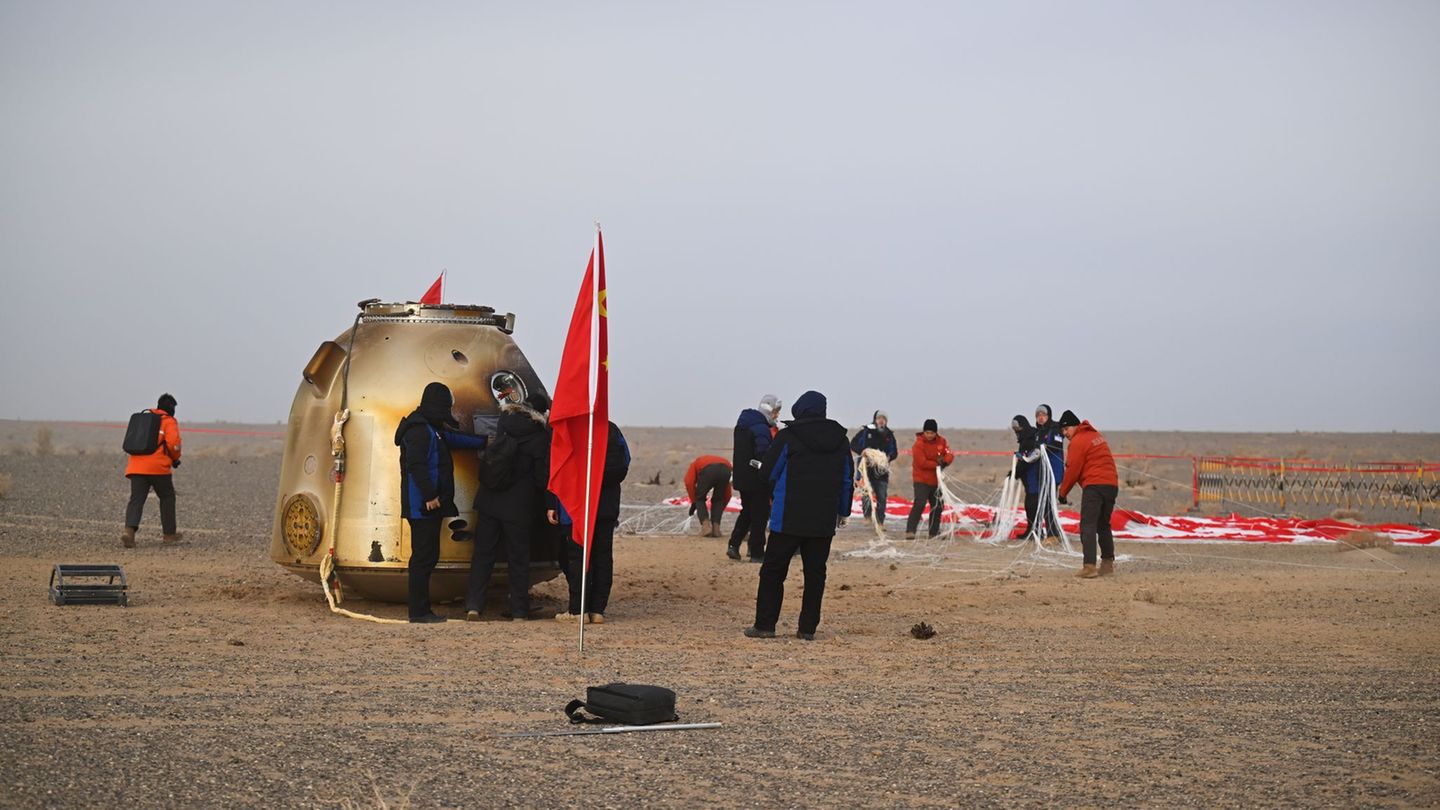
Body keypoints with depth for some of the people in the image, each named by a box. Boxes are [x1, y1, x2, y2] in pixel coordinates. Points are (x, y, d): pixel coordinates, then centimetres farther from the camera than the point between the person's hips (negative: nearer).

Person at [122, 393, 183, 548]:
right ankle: (169, 533, 20)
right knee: (167, 497, 15)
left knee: (136, 499, -3)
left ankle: (129, 530, -25)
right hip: (158, 467, -4)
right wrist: (175, 459, 10)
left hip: (136, 466, 4)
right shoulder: (169, 421, 3)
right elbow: (173, 443, -10)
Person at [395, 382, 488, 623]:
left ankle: (422, 609, 15)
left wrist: (484, 441, 40)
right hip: (422, 506, -11)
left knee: (428, 557, 11)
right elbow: (416, 466, -21)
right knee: (423, 557, -9)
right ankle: (419, 611, -7)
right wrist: (429, 495, -22)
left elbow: (454, 439, 37)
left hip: (430, 505, 11)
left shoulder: (433, 429, 19)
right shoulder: (419, 430, -13)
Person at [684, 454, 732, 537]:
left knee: (699, 499, 19)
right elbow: (727, 495, 42)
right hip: (725, 470, 3)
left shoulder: (695, 464, 37)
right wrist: (721, 509, 51)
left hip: (708, 470, -3)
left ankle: (706, 525, 4)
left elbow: (689, 482, 14)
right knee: (718, 500, 26)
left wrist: (694, 502, 20)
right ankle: (716, 528, 14)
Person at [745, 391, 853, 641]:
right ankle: (808, 628, 6)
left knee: (773, 570, 3)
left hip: (789, 519, -4)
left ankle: (765, 625, 1)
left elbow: (768, 473, -2)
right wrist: (843, 511, 24)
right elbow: (848, 479, 15)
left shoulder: (788, 437, -7)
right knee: (815, 573, 8)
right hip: (824, 520, 4)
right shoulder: (840, 439, 8)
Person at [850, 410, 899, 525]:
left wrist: (888, 457, -7)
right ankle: (867, 517, 2)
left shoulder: (889, 435, 12)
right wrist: (861, 451, -17)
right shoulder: (865, 431, 2)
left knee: (882, 497, 2)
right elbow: (853, 444, 3)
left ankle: (880, 522, 9)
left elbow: (895, 452, 15)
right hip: (867, 468, -3)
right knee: (866, 493, -14)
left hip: (882, 470, 3)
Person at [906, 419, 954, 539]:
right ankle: (910, 531, -22)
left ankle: (934, 532, 24)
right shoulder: (919, 444, -15)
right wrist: (937, 464, -17)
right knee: (919, 504, -20)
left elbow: (949, 455, -5)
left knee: (937, 506, 13)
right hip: (922, 480, -7)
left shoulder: (941, 441, 3)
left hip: (935, 480, 7)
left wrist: (944, 461, -27)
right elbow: (921, 462, -22)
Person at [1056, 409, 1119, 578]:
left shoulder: (1078, 441, -6)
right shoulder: (1096, 435, 21)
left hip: (1094, 486, -8)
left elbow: (1073, 470, -7)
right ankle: (1108, 564, 20)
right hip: (1112, 485, 8)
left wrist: (1063, 492, 6)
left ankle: (1089, 566, -20)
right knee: (1103, 525, 19)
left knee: (1088, 526, -10)